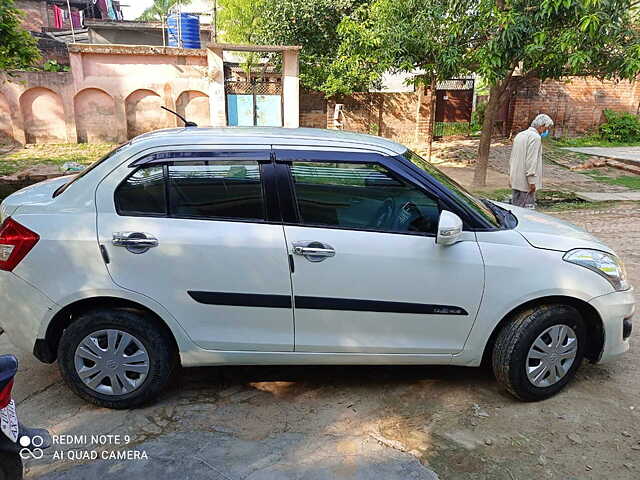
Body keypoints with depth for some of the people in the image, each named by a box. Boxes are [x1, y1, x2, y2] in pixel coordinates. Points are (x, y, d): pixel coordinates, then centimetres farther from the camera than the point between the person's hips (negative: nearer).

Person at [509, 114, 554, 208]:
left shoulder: (520, 135, 17)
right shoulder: (535, 137, -12)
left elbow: (512, 158, 21)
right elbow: (531, 160, -19)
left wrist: (511, 175, 25)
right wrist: (532, 181, -18)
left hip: (515, 180, 9)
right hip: (525, 182, -9)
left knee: (516, 207, 12)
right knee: (527, 208, -5)